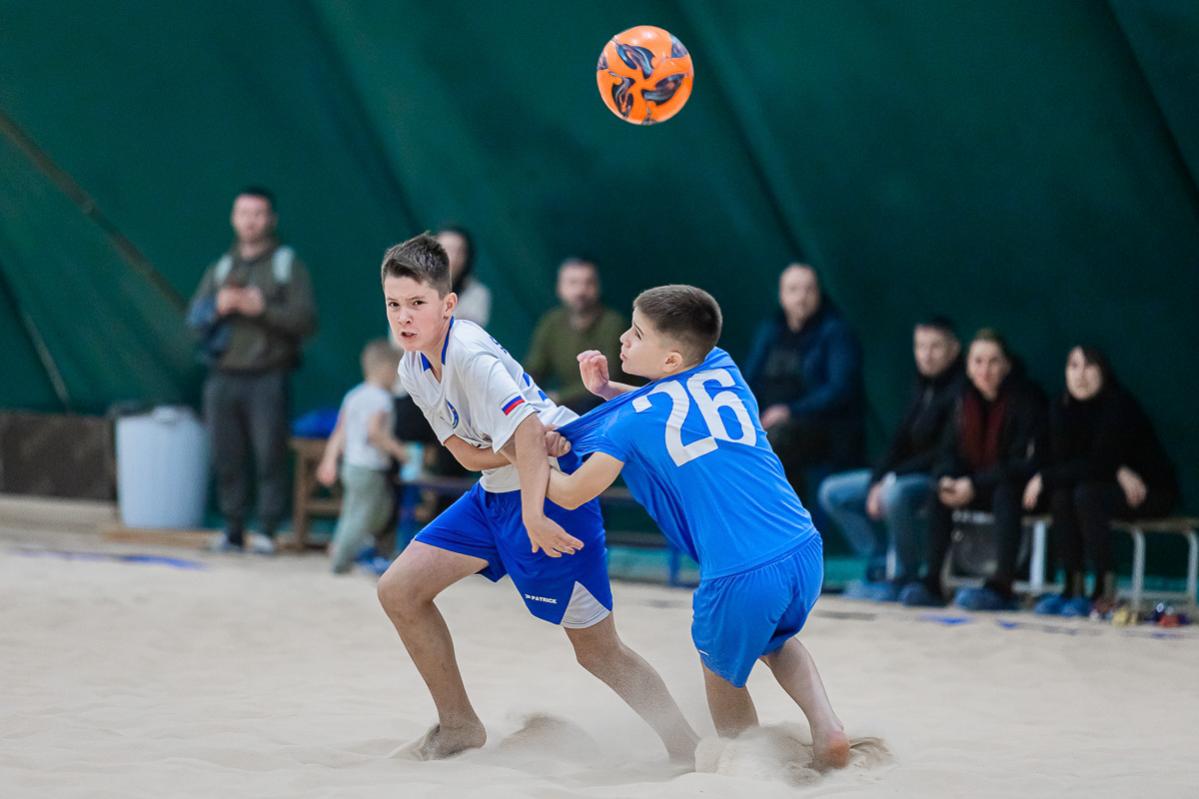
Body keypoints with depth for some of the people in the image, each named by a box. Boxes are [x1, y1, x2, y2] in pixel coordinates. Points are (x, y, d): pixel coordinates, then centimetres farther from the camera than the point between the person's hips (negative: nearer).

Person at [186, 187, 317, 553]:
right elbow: (195, 317, 10)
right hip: (223, 378, 4)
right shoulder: (221, 269, 19)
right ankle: (233, 529, 6)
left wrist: (263, 308, -14)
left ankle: (268, 530, -5)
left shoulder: (288, 265, 6)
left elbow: (306, 320, -4)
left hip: (267, 380, -4)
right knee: (227, 458, 1)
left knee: (270, 455, -8)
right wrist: (217, 306, -10)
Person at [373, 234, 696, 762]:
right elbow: (467, 455, -1)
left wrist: (533, 515, -38)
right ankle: (458, 727, 18)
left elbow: (526, 429, -32)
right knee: (399, 590, 5)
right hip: (495, 493, 9)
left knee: (598, 651, -6)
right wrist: (523, 446, -18)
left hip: (552, 492, -9)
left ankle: (690, 751, 1)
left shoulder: (469, 353, -23)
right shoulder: (413, 369, 3)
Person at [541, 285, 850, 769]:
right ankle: (826, 727, 14)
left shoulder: (631, 420, 1)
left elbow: (571, 494, 9)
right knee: (775, 639, 34)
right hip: (805, 552, 5)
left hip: (742, 575, -5)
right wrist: (607, 389, 27)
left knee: (721, 667, 25)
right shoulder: (724, 372, 14)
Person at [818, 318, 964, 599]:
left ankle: (906, 577, -18)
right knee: (833, 492, 4)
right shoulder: (922, 388, 11)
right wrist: (877, 481, -6)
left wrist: (892, 478, -20)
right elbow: (901, 443, 11)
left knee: (895, 494, -39)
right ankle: (880, 567, 1)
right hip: (908, 475, 9)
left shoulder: (961, 389, -15)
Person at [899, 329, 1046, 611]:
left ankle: (1002, 586, -38)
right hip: (974, 487, 5)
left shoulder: (1026, 398, -16)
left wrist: (975, 485, -27)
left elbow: (1026, 462, -21)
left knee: (1005, 494, -36)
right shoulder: (966, 398, 2)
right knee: (939, 493, -19)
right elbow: (949, 449, 4)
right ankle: (932, 582, -20)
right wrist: (946, 479, -20)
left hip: (1018, 485, -5)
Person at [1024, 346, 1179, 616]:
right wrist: (1119, 472, -28)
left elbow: (1099, 464, -27)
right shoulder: (1062, 409, -4)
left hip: (1153, 490, -6)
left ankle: (1105, 591, -25)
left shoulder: (1120, 405, -22)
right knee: (1061, 494, -23)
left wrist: (1045, 479, -24)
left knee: (1087, 494, -31)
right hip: (1114, 484, 6)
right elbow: (1059, 460, -14)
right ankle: (1073, 586, -20)